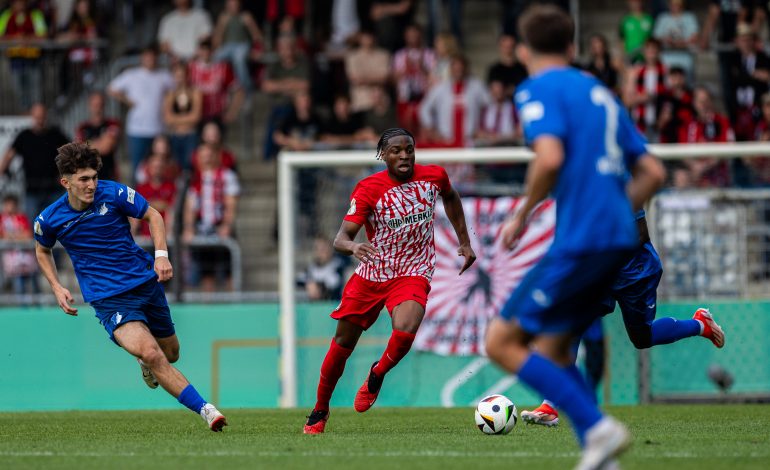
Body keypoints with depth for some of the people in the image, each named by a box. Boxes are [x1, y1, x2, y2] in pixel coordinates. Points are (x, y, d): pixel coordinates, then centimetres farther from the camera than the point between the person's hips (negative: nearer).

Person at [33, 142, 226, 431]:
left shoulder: (114, 193, -11)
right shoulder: (49, 220, -7)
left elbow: (152, 216, 4)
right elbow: (42, 250, 15)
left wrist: (161, 254, -10)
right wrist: (57, 288, 2)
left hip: (146, 282, 2)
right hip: (108, 299, -2)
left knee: (170, 354, 15)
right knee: (150, 352, -25)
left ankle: (146, 363, 53)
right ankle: (204, 409, -22)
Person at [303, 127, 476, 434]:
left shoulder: (434, 176, -5)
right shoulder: (368, 189, -14)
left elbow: (451, 197, 21)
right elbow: (341, 237, -21)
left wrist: (464, 242, 21)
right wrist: (353, 247, -45)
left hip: (412, 274, 0)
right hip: (370, 275, 0)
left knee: (405, 331, -29)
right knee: (343, 344, 9)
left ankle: (376, 376, 3)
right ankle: (320, 410, 30)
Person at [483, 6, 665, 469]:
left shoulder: (539, 89, -3)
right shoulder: (601, 93, 21)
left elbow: (550, 158, -21)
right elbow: (652, 172, 20)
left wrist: (522, 215, -7)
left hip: (580, 240, -8)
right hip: (619, 240, 8)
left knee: (502, 341, -3)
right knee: (550, 349, 14)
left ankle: (598, 428, -13)